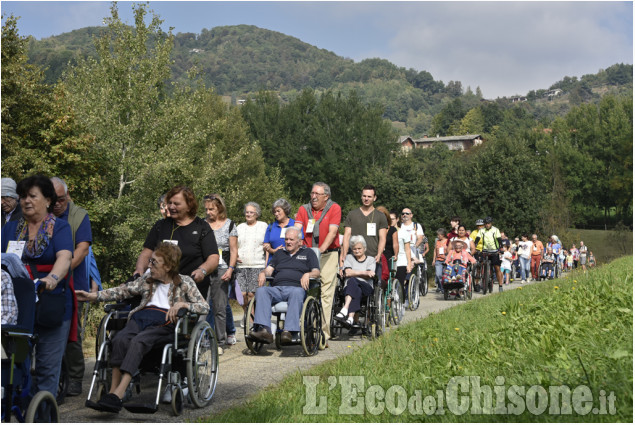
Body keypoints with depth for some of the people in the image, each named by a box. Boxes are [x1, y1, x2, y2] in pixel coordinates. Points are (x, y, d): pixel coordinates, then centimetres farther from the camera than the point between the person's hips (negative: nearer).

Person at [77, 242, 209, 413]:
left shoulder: (185, 282, 14)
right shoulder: (147, 280, 27)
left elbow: (205, 307, 7)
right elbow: (123, 290, 21)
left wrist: (183, 304, -10)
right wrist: (93, 296, 10)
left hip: (164, 324, -4)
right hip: (141, 317, 4)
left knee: (138, 341, -35)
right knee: (120, 339, -30)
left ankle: (118, 394, -43)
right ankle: (113, 390, -34)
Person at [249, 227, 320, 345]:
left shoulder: (308, 252, 23)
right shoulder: (279, 253, 34)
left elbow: (317, 272, 11)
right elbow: (269, 269, 24)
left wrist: (308, 274, -11)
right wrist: (263, 273, 0)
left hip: (296, 287, -3)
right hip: (277, 289, 3)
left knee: (297, 293, -41)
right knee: (261, 291, -31)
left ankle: (290, 332, -53)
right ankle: (264, 330, -46)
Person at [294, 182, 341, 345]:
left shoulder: (334, 208, 2)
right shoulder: (304, 209, 9)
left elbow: (332, 232, -8)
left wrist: (321, 249, -20)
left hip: (327, 254, -2)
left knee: (326, 294, -6)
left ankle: (323, 334, -4)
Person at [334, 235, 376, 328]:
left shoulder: (371, 259, 22)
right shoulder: (349, 257, 25)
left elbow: (369, 276, 3)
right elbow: (347, 273, 4)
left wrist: (354, 273, 0)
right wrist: (364, 272, -3)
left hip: (366, 288, -1)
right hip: (350, 287, 1)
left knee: (352, 281, -36)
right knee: (357, 291, -38)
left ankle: (344, 310, -53)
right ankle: (350, 318, -57)